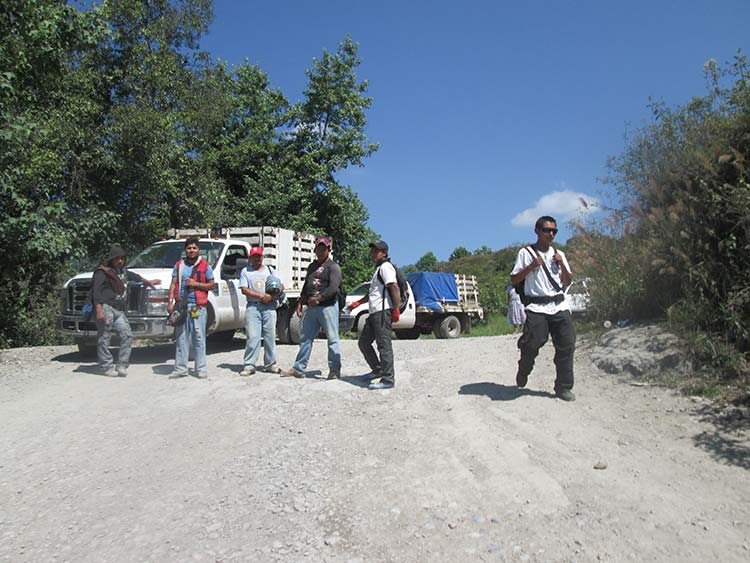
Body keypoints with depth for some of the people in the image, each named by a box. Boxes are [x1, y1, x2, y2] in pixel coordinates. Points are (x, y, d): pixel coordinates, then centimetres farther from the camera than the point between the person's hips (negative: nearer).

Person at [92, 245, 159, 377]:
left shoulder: (123, 271, 22)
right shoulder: (103, 272, -3)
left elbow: (133, 276, 44)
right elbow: (96, 292, -11)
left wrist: (148, 282, 56)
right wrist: (99, 310, -21)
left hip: (119, 311, 8)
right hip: (106, 308, -7)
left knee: (127, 335, -3)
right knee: (104, 339, -5)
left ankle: (122, 366, 1)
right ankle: (107, 367, 1)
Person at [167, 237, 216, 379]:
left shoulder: (205, 265, 6)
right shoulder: (179, 265, 14)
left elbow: (211, 285, 5)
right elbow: (173, 284, 11)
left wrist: (196, 284, -10)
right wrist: (171, 301, -1)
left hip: (198, 306, -3)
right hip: (181, 305, 3)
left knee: (199, 337, -2)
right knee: (181, 337, 4)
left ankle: (201, 369, 3)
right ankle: (180, 368, 10)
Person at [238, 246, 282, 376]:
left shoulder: (269, 270, 17)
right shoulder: (245, 271, 11)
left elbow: (280, 287, 12)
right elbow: (244, 290, -1)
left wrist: (271, 296, -8)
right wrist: (261, 296, -12)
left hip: (269, 307, 2)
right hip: (253, 307, -2)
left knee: (270, 336, 2)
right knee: (253, 336, -9)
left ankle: (270, 364, 10)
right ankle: (249, 366, -6)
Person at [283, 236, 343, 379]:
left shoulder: (333, 266, -4)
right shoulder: (312, 266, 21)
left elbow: (333, 287, -16)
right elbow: (306, 286, 26)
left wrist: (318, 298, -20)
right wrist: (300, 302, 17)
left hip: (328, 307, -8)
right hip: (311, 308, 8)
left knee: (332, 339, -4)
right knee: (305, 338, 10)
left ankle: (335, 370, 1)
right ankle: (298, 369, 17)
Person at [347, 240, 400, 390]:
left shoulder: (386, 267, -7)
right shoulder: (378, 269, 25)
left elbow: (394, 288, -18)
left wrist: (396, 310, -23)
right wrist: (358, 303, 30)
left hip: (383, 312, -11)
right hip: (374, 312, 11)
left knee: (384, 345, -10)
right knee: (363, 343, 16)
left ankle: (388, 379, -7)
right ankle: (378, 370, 27)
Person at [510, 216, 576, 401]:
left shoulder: (559, 254, 17)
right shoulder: (526, 253, 5)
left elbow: (567, 283, 16)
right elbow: (514, 280, 2)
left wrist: (562, 265, 1)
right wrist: (531, 266, -10)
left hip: (560, 306, 4)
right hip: (537, 307, -4)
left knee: (566, 345, -3)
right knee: (532, 343, -15)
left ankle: (563, 387, 7)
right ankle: (523, 371, 17)